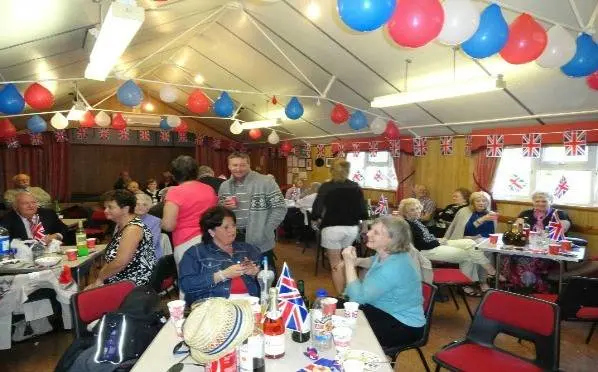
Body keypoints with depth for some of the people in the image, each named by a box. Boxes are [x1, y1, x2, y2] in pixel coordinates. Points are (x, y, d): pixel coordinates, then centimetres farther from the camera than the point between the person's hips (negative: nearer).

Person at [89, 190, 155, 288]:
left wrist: (100, 278, -8)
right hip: (120, 282, 8)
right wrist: (100, 277, 0)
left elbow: (120, 263, -23)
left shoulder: (133, 228, -19)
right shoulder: (120, 226, 10)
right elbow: (111, 259, 14)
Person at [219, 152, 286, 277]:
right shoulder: (224, 186, 8)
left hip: (261, 243, -4)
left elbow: (280, 208, -9)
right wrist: (224, 207, -7)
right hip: (233, 242, 5)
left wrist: (265, 231, -11)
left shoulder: (266, 182, -9)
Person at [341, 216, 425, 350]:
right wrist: (358, 261, 0)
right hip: (383, 309, 9)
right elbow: (375, 261, 21)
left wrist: (349, 263, -24)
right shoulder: (388, 254, -6)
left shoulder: (394, 268, -33)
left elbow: (358, 297, -30)